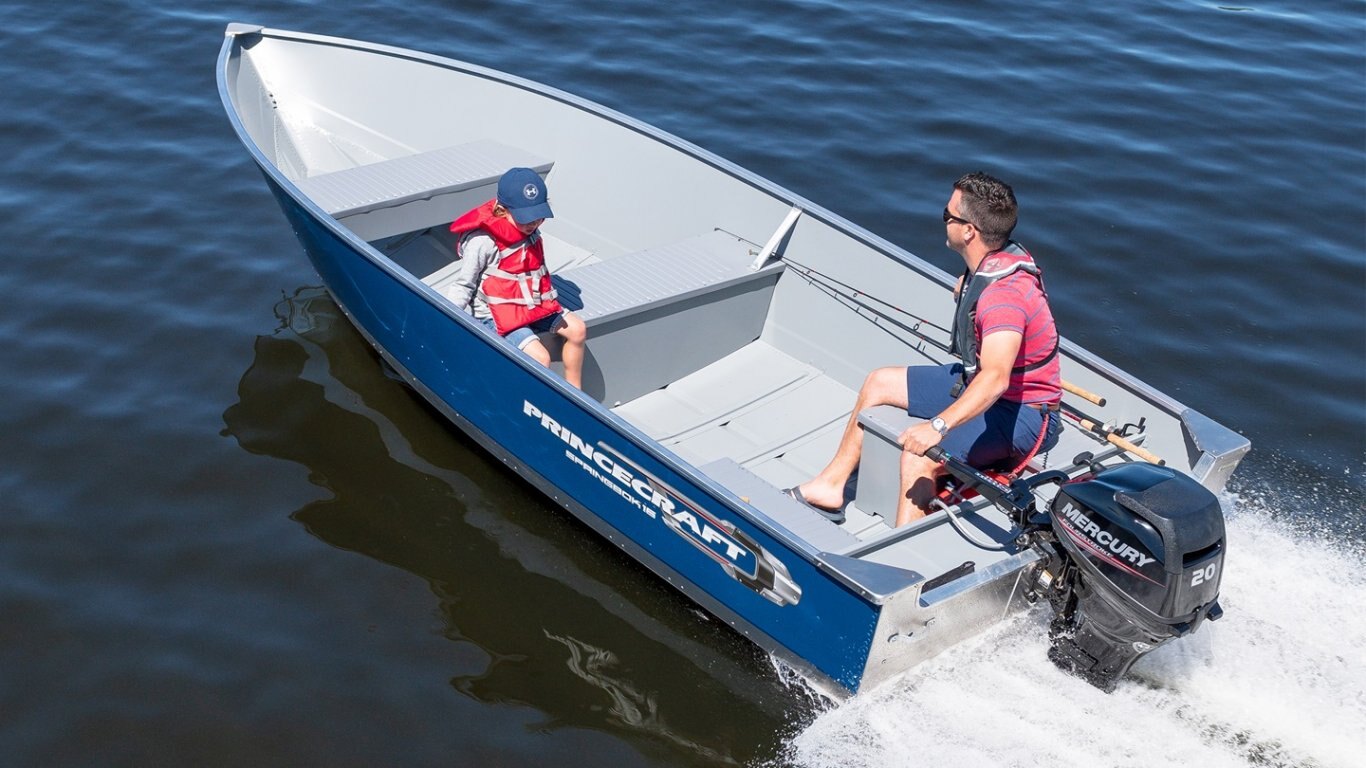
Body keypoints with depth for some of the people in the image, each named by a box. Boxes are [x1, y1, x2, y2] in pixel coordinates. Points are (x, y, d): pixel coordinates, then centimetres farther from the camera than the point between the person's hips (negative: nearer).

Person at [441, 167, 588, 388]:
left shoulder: (531, 232, 1)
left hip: (534, 304, 8)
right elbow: (464, 286, -16)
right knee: (540, 357, -24)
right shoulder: (482, 242, -23)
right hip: (497, 316, -8)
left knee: (577, 329, 2)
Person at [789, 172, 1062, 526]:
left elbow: (995, 378, -47)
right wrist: (970, 290, 24)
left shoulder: (1004, 292, -32)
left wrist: (938, 425, -57)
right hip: (977, 381, 11)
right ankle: (830, 485, 21)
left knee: (918, 456, -33)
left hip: (1022, 414, -11)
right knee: (879, 383, 15)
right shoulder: (1002, 258, -2)